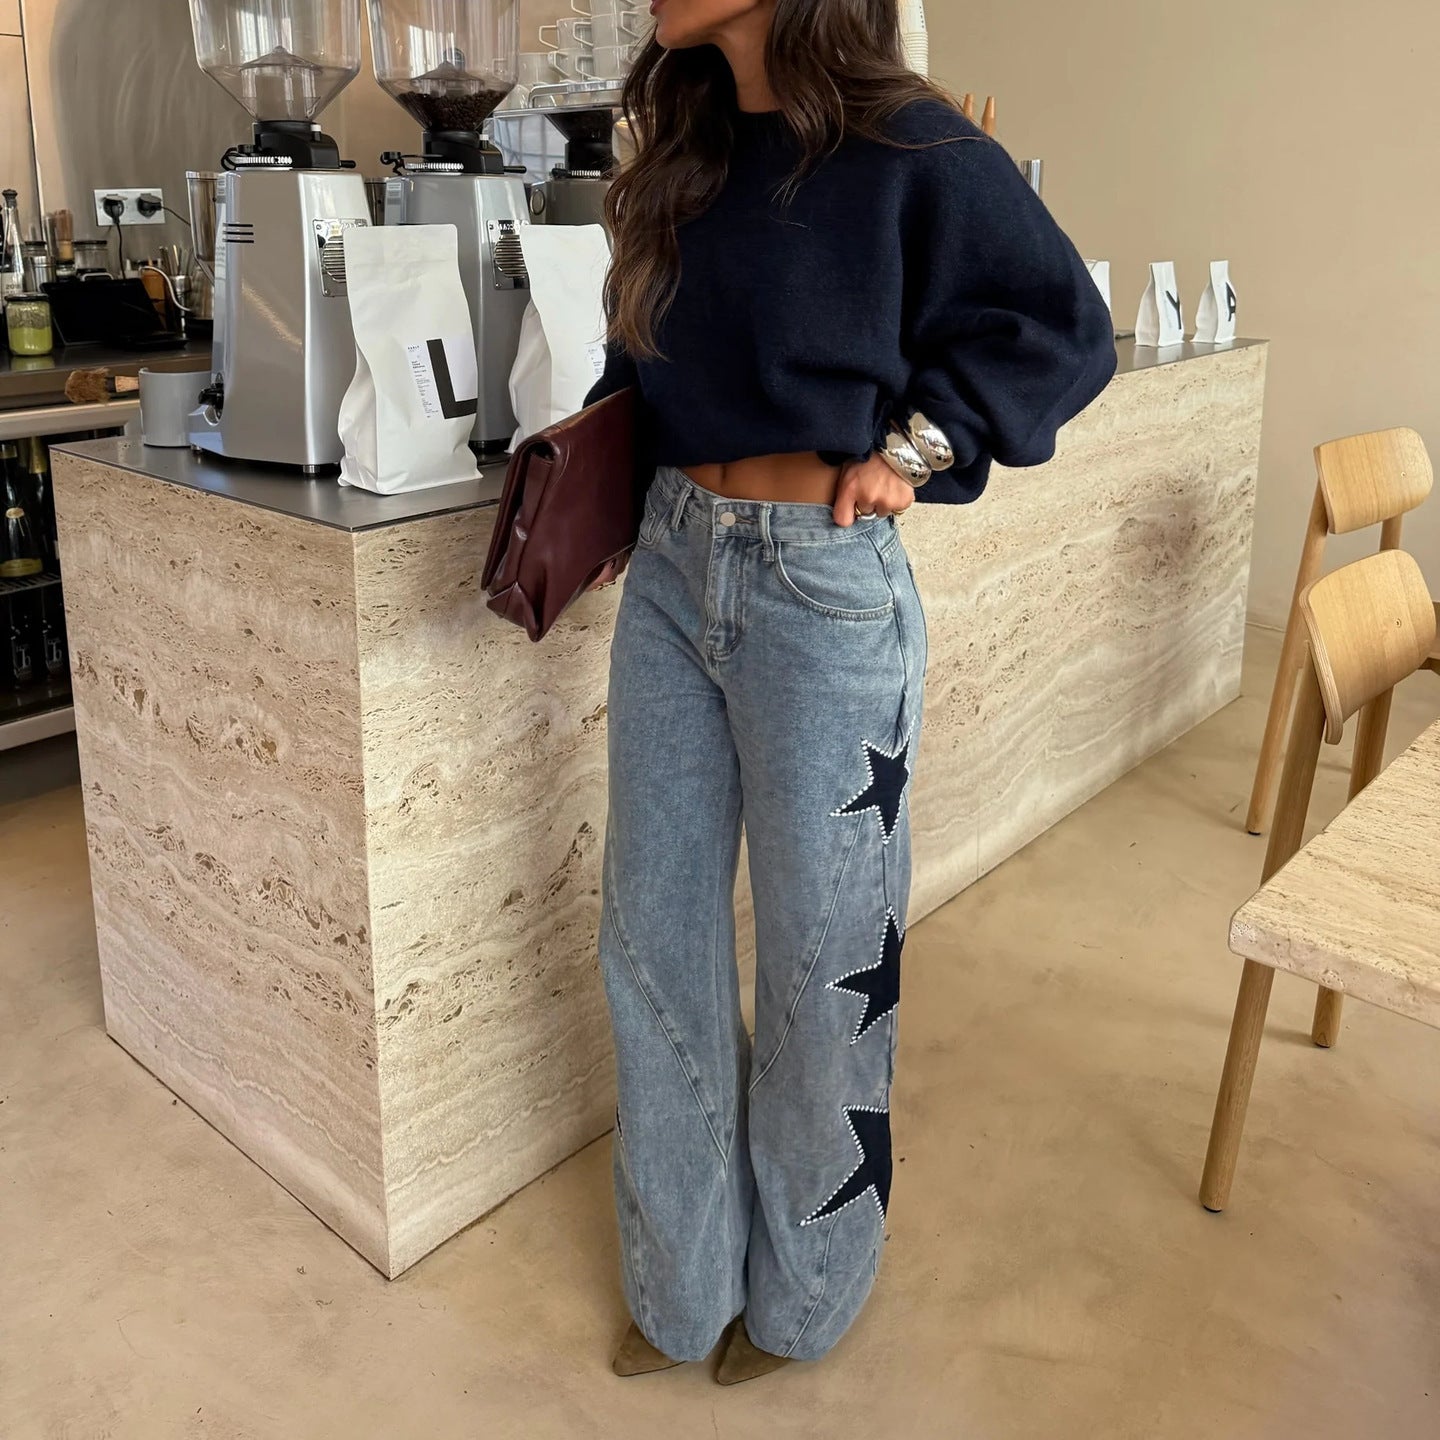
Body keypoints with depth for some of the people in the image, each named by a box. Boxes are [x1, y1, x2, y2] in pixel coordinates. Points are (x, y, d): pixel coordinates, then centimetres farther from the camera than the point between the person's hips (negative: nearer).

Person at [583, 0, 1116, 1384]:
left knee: (819, 954, 7)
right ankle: (684, 1283, 33)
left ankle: (801, 1294, 34)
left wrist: (910, 446, -11)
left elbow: (1064, 328, -3)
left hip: (819, 586, -6)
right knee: (650, 933, 11)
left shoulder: (906, 146, -8)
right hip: (671, 567, 7)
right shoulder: (686, 155, 11)